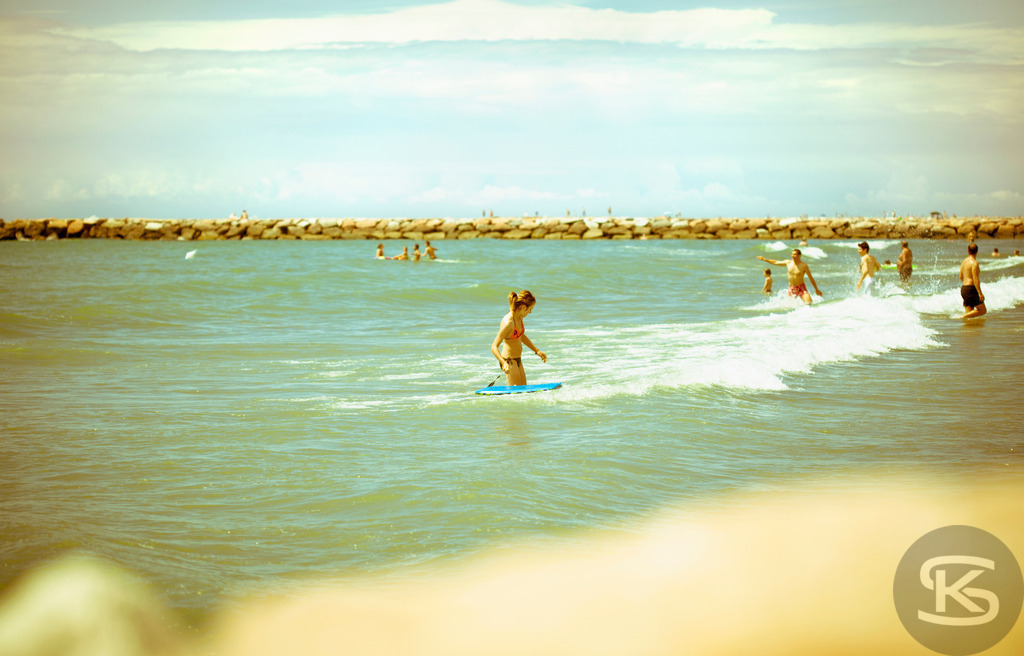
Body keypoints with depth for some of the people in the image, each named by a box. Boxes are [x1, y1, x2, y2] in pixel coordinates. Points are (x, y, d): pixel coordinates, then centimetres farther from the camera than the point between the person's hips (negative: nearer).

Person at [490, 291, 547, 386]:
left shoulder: (520, 318, 2)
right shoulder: (508, 322, -25)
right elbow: (494, 347, -27)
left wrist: (537, 351, 25)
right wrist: (504, 363, -40)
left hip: (518, 360, 9)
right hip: (509, 361, -9)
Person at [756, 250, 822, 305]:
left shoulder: (803, 265, -12)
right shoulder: (788, 262, 1)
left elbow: (811, 278, -6)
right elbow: (776, 262, 17)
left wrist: (816, 289, -3)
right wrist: (764, 259, 22)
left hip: (801, 288, -4)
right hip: (791, 289, 4)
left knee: (809, 303, -23)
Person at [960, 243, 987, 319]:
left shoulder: (964, 261, 13)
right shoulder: (974, 263, -13)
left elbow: (961, 277, 22)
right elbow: (975, 278, -20)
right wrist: (980, 293, -21)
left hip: (963, 289, 9)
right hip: (971, 289, -9)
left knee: (969, 312, 8)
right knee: (982, 310, -5)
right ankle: (963, 317, -18)